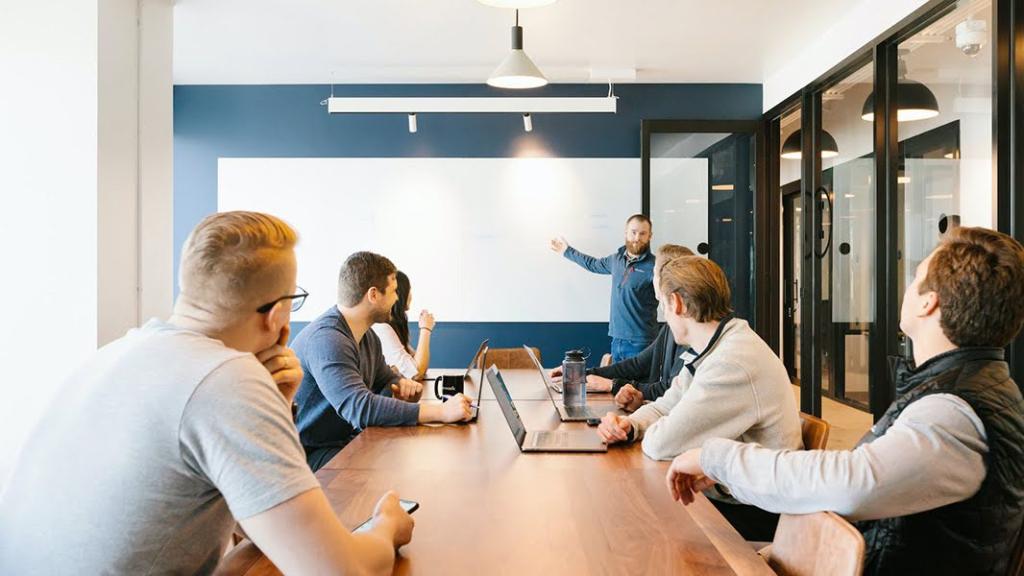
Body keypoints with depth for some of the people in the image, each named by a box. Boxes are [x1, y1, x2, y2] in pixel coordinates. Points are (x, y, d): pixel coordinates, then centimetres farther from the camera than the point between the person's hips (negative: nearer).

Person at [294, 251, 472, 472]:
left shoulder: (367, 337, 8)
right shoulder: (327, 339, -24)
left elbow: (386, 379, 21)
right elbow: (360, 408, -33)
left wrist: (402, 385, -5)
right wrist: (441, 412, -34)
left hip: (345, 442, 9)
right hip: (311, 456, -9)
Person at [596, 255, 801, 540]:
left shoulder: (735, 362, -27)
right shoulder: (706, 351, 6)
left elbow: (663, 444, -26)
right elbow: (664, 407, 14)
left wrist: (644, 432, -4)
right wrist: (630, 425, -6)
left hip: (753, 513, -8)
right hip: (726, 492, 8)